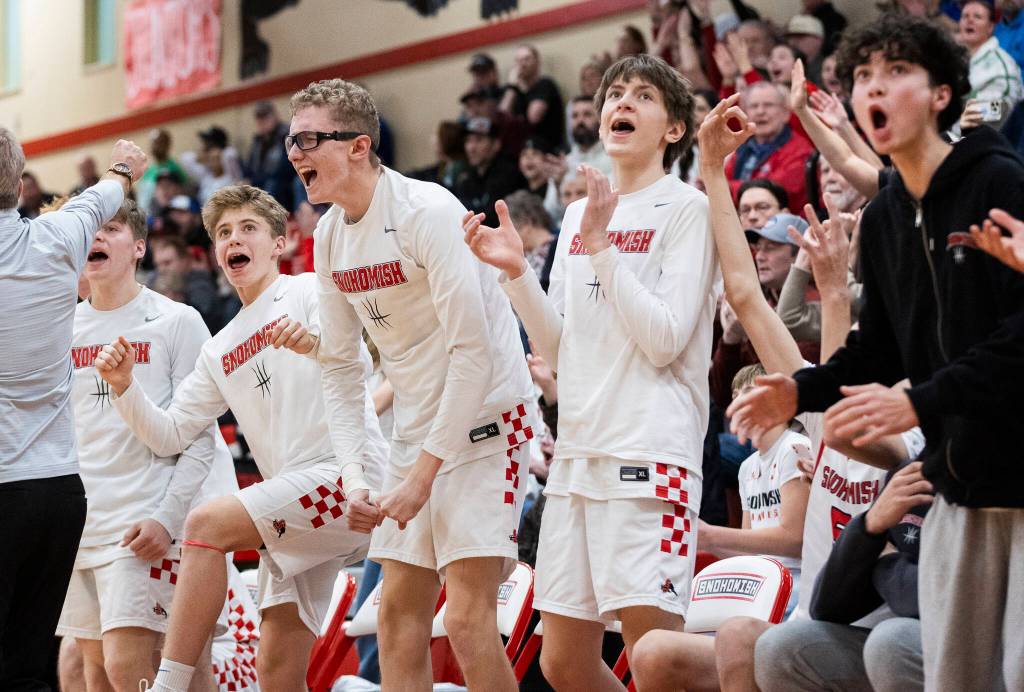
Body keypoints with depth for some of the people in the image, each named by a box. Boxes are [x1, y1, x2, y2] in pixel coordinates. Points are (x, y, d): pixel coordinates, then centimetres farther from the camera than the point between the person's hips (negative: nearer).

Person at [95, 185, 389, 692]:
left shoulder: (309, 291, 3)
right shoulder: (220, 351, 23)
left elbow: (357, 361, -16)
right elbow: (169, 435, 18)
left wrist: (315, 342, -38)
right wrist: (124, 386, -1)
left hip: (344, 473, -7)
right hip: (294, 515, 7)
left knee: (207, 524, -25)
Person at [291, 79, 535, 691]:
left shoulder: (428, 211, -20)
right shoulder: (330, 236, 4)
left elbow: (473, 351, -22)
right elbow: (341, 365, 11)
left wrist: (423, 474, -20)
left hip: (484, 420, -8)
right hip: (416, 432, 8)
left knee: (468, 618, -15)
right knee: (399, 611, 5)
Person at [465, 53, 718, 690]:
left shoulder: (687, 209, -3)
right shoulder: (580, 214, 17)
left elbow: (664, 340, -11)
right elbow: (557, 348, 15)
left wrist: (601, 249, -13)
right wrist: (516, 271, 1)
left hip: (652, 453, -7)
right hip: (578, 452, 7)